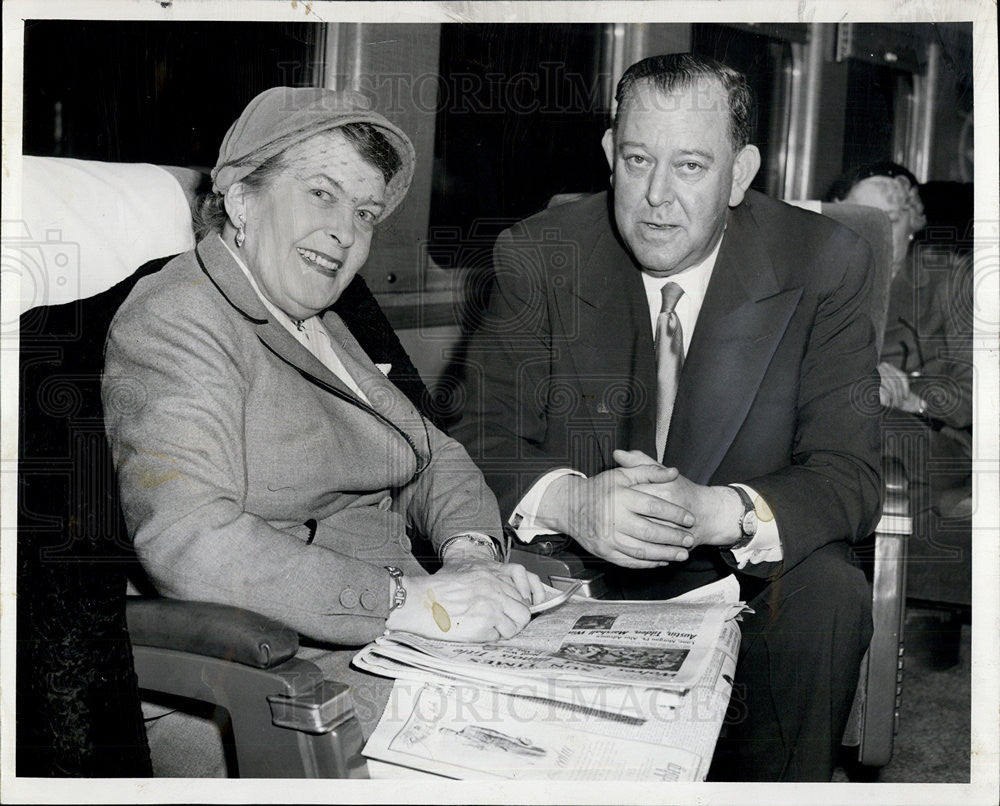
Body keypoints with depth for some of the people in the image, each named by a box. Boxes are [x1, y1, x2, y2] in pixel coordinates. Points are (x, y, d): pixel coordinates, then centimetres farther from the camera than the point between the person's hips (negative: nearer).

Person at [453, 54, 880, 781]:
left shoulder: (823, 265, -9)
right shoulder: (536, 257, -6)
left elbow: (852, 475, -12)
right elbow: (484, 441, -7)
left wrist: (719, 512, -33)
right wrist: (570, 502, -31)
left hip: (750, 573, 0)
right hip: (577, 563, 1)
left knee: (831, 594, -29)